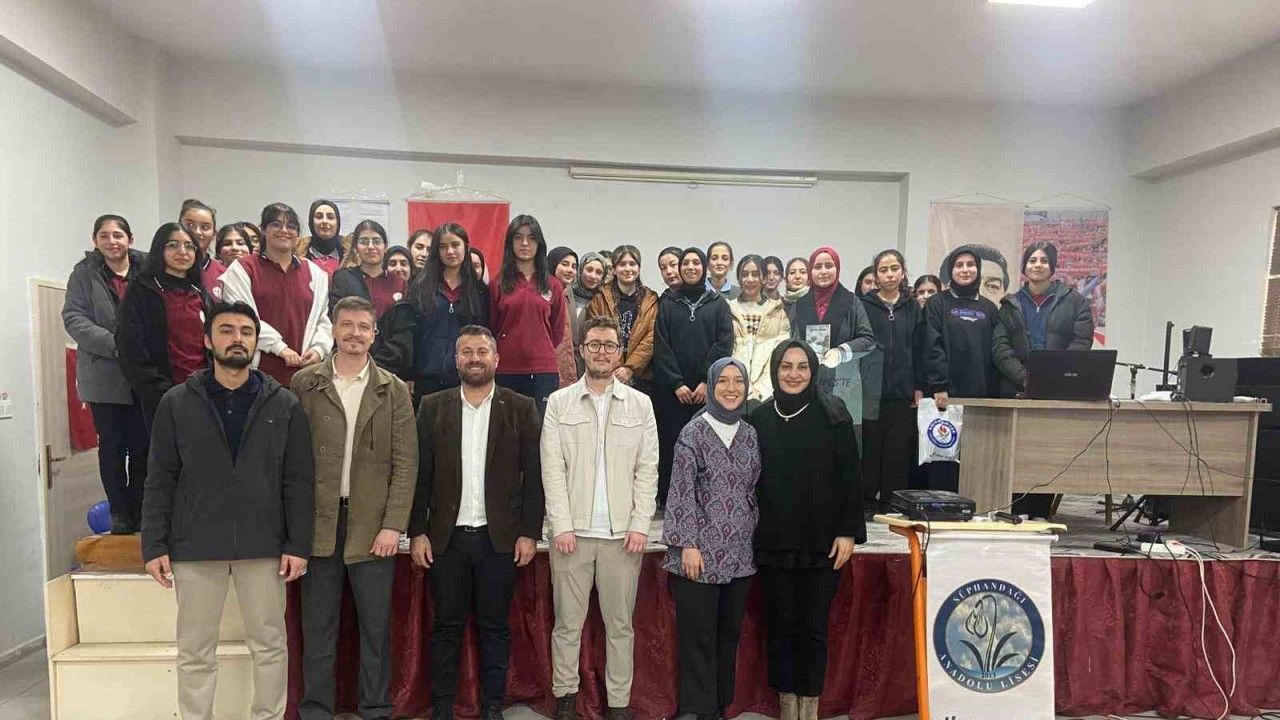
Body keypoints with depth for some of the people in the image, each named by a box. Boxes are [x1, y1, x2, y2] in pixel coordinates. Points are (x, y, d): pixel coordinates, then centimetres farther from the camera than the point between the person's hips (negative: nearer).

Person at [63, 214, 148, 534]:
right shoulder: (84, 274, 3)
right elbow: (73, 318, -4)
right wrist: (114, 345, -17)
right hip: (105, 375, 0)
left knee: (142, 446, 5)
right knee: (112, 445, 8)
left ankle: (140, 513, 15)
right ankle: (119, 514, 17)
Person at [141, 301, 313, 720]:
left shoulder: (285, 405, 2)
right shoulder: (177, 403, 4)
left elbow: (298, 481, 0)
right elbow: (160, 481, 4)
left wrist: (299, 545, -5)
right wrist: (154, 546, -3)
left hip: (264, 546, 0)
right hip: (194, 546, 0)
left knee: (270, 646, 10)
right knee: (195, 653, 11)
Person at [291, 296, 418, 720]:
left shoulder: (393, 390, 3)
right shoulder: (304, 383, 3)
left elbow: (406, 463, -1)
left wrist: (393, 525, -8)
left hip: (374, 525, 0)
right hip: (318, 523, 0)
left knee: (376, 625, 8)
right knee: (318, 625, 10)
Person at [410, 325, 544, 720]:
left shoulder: (521, 408, 1)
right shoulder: (433, 407, 4)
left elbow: (534, 475, -1)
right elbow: (420, 474, 3)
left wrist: (529, 533, -5)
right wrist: (417, 532, -1)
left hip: (499, 538, -1)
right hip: (446, 538, 1)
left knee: (494, 627, 9)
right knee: (446, 626, 10)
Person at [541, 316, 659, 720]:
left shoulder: (640, 404, 6)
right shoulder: (559, 402, 4)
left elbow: (648, 469, 4)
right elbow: (552, 469, -1)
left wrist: (640, 525, -4)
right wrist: (562, 525, -8)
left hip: (623, 532, 1)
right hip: (572, 530, 0)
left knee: (620, 623, 8)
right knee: (568, 621, 7)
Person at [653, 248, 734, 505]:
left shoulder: (718, 303, 9)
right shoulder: (667, 302, 9)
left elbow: (724, 344, 0)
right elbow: (661, 345, 1)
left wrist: (707, 381, -9)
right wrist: (676, 383, -8)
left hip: (707, 389, 0)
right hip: (671, 389, 0)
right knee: (671, 443, 1)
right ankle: (668, 500, 10)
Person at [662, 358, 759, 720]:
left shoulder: (750, 434, 8)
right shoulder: (693, 432, -7)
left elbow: (752, 491, 14)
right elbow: (681, 491, -9)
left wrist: (755, 536, 11)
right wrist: (687, 544, -13)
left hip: (739, 554, 5)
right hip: (700, 552, -5)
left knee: (729, 634, 13)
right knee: (698, 636, 2)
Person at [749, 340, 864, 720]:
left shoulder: (833, 413, -3)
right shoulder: (759, 418, 3)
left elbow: (850, 476, -3)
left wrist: (848, 531, -8)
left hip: (822, 542, -2)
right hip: (773, 543, 2)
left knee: (813, 627, 6)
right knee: (780, 625, 9)